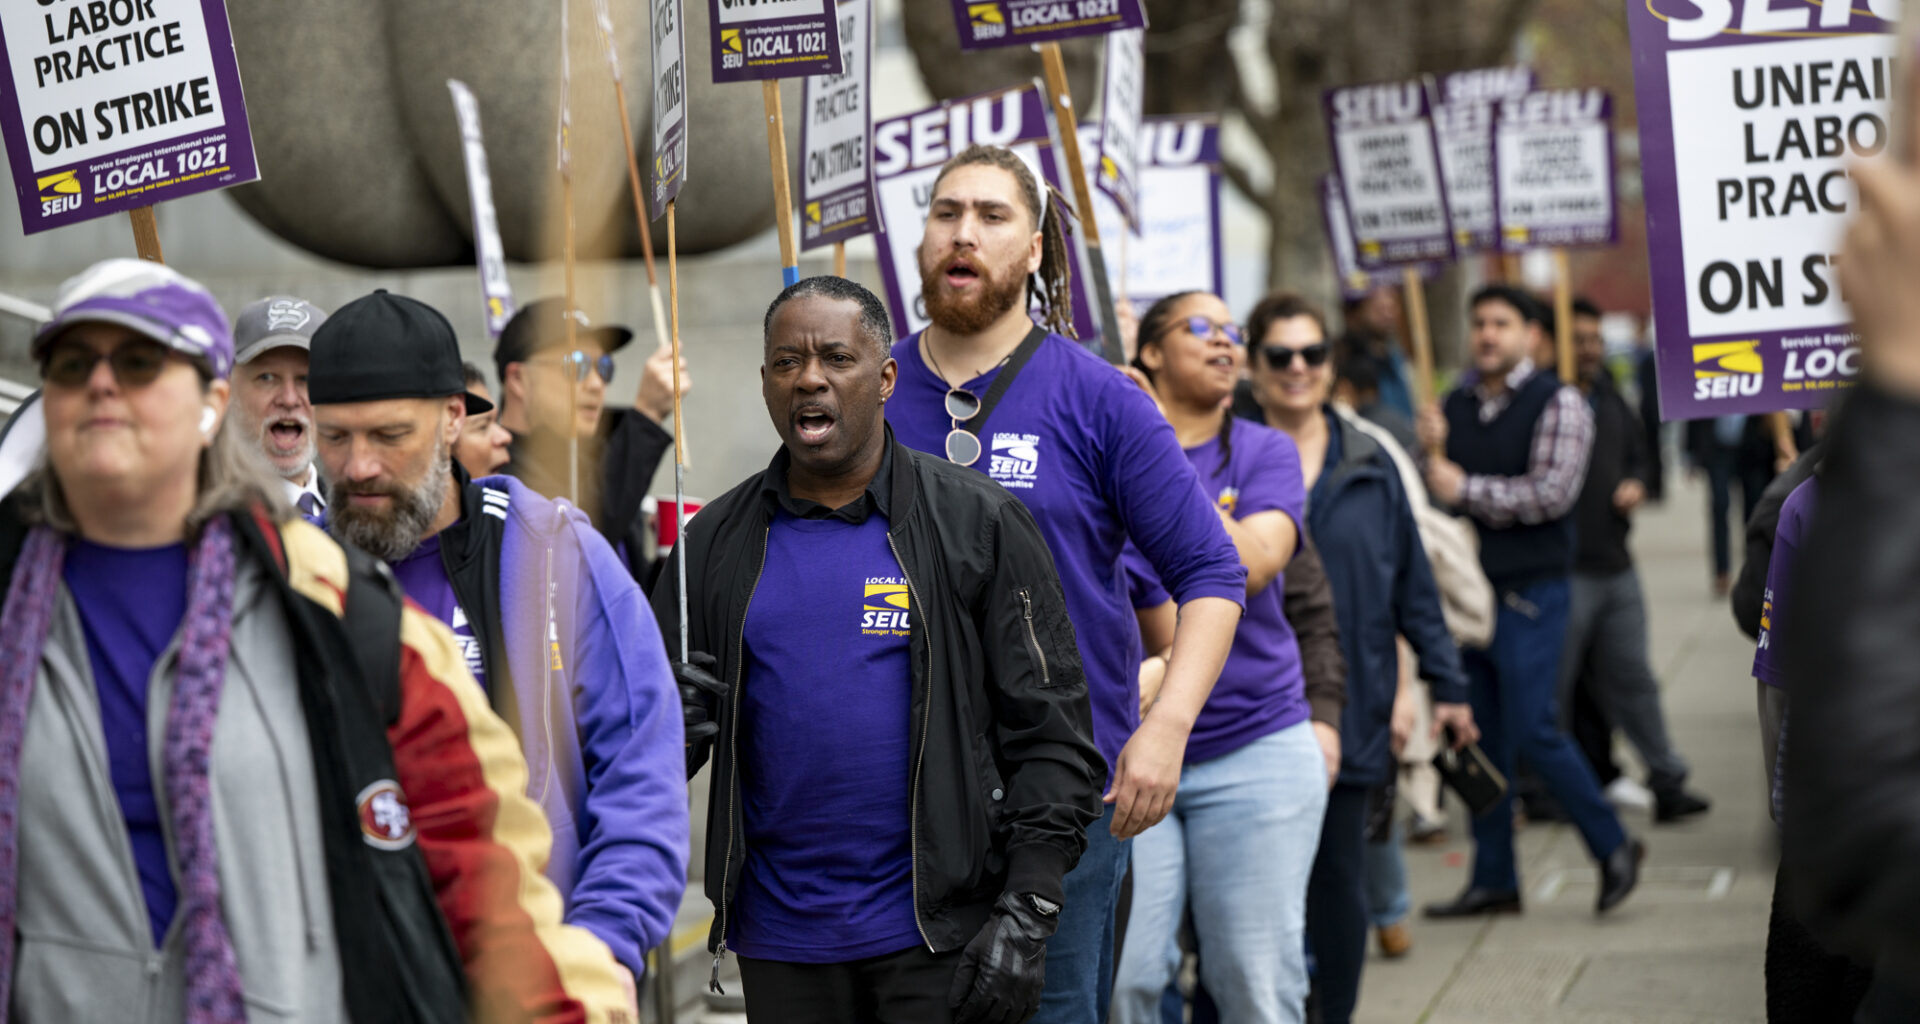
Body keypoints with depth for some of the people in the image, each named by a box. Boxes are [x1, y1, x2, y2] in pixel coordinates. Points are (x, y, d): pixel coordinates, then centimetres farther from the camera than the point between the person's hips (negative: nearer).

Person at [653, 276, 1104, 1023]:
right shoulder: (715, 542, 8)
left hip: (943, 936, -3)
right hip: (780, 944, 3)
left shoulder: (978, 523, 0)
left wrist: (1026, 916, -11)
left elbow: (1051, 732, -3)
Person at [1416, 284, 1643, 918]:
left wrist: (1466, 490, -13)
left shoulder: (1556, 403, -5)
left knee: (1532, 730, -10)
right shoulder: (1456, 406, 13)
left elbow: (1552, 492, -15)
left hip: (1529, 593, -6)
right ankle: (1493, 880, 14)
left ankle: (1614, 847, 8)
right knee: (1481, 738, 7)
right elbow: (1432, 493, 13)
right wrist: (1431, 451, -7)